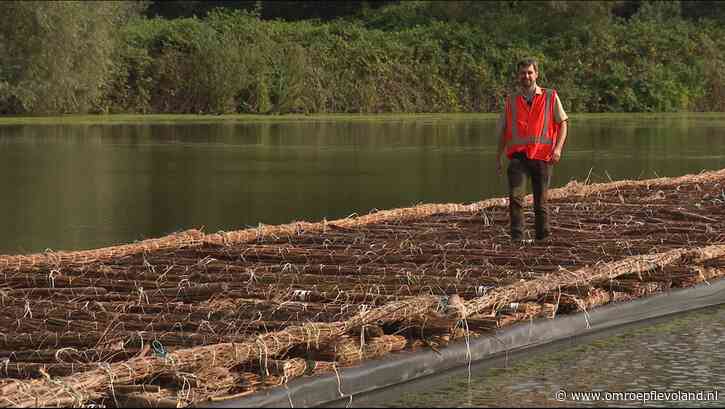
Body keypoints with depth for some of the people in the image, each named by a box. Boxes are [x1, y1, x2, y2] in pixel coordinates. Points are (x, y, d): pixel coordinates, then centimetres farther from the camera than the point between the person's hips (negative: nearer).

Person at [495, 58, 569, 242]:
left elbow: (562, 123, 6)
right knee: (515, 197, -16)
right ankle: (516, 237, -12)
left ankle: (543, 237, 18)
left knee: (541, 202, 5)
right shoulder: (511, 100, 11)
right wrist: (498, 157, 13)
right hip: (518, 156, 1)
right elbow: (503, 130, 16)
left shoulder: (550, 97, 6)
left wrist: (558, 147, -8)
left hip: (542, 157, -1)